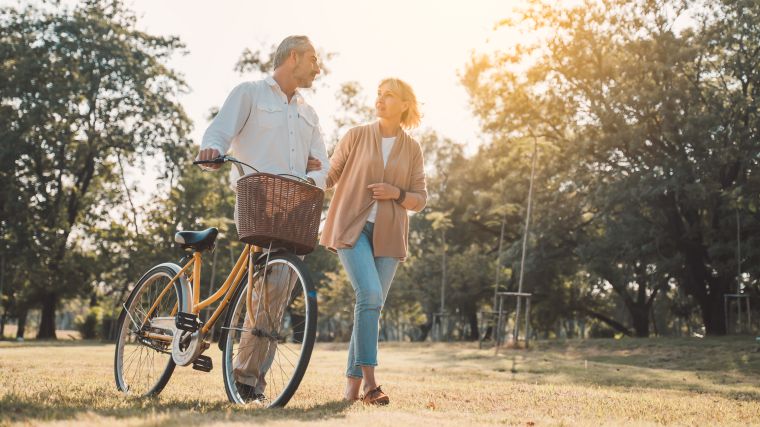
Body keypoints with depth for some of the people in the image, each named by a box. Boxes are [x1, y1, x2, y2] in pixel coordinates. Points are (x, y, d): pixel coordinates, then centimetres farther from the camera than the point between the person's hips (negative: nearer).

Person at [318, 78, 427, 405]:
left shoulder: (412, 149, 9)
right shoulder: (356, 136, 5)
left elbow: (420, 200, 9)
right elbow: (330, 176, 8)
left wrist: (396, 193, -10)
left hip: (387, 236, 3)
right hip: (352, 227, -2)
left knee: (372, 305, 3)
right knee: (370, 294, -22)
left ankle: (352, 384, 13)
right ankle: (369, 381, -19)